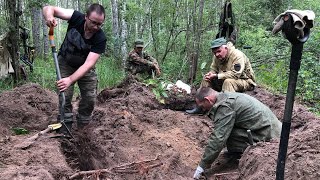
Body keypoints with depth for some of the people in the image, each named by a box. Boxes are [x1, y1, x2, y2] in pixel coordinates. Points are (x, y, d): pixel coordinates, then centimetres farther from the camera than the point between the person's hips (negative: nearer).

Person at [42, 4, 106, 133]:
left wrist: (71, 80, -50)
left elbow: (89, 63, -37)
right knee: (65, 96, -10)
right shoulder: (77, 18, -26)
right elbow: (48, 8, -22)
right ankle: (66, 127, 2)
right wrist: (49, 17, -47)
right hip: (65, 63, 0)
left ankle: (82, 129, 16)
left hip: (85, 67, 0)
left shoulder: (100, 39, -30)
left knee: (90, 99, -3)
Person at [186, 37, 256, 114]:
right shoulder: (217, 57, -1)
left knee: (228, 81, -38)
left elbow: (235, 74, -33)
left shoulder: (237, 55, -25)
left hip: (245, 81, -8)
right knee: (206, 79, -3)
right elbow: (213, 69, 11)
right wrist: (210, 74, -15)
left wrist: (216, 76, -29)